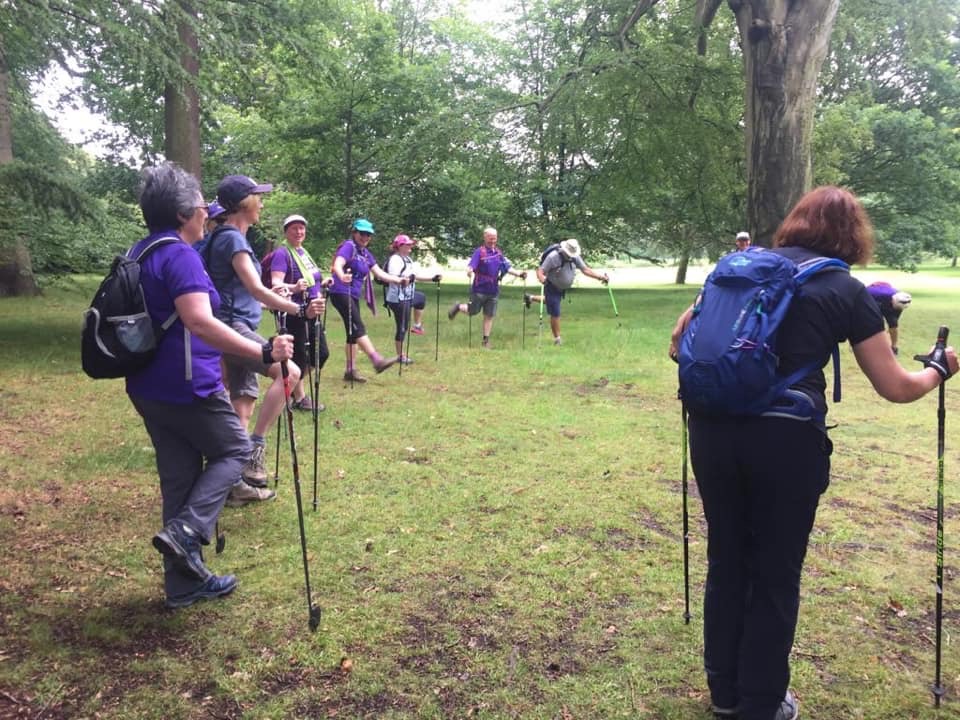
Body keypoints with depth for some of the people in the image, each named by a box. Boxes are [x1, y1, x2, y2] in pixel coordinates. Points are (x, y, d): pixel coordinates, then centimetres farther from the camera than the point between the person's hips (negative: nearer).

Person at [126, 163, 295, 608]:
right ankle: (185, 530, -5)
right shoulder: (180, 256, -17)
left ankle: (184, 582, 20)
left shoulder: (139, 253, 14)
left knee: (179, 476, 13)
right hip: (187, 387, -9)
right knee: (233, 448, 12)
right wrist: (264, 352, -36)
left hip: (148, 388, 9)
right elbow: (200, 323, -31)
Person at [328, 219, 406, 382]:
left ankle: (350, 370, 13)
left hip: (353, 295, 9)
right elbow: (337, 265, -26)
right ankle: (378, 361, -28)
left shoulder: (366, 253, 14)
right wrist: (342, 276, -49)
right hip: (341, 293, -9)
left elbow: (380, 273, 11)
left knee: (353, 331, 9)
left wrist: (399, 280, -3)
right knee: (358, 327, -18)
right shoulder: (348, 246, -9)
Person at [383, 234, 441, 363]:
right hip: (398, 299, -10)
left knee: (421, 298, 34)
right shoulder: (395, 259, -18)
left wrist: (432, 278, 14)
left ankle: (417, 325, 40)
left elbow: (415, 276, 18)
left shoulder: (407, 259, 11)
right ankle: (400, 356, 7)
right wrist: (406, 279, -46)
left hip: (408, 295, 10)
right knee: (402, 327, -3)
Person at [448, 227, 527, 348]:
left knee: (489, 315, 7)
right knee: (473, 311, 6)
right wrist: (469, 272, -45)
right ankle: (458, 307, 37)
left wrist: (519, 274, -2)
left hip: (493, 290, 5)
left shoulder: (498, 253, 8)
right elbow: (470, 266, -23)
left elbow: (507, 268, 11)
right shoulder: (479, 252, -11)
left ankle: (486, 340, 15)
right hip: (479, 289, -5)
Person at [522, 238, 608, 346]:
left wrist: (600, 277, -17)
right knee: (555, 314, -5)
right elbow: (540, 271, -28)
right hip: (552, 288, -7)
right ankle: (557, 339, 9)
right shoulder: (553, 257, -28)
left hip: (563, 288, 7)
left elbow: (585, 269, -8)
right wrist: (542, 279, -50)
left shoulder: (575, 257, -11)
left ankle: (530, 298, 52)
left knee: (553, 302, 31)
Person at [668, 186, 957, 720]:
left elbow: (683, 334, 16)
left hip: (714, 426, 4)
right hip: (786, 438, -4)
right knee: (776, 573, 13)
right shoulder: (849, 291, 4)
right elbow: (896, 388, 8)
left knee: (725, 560, 19)